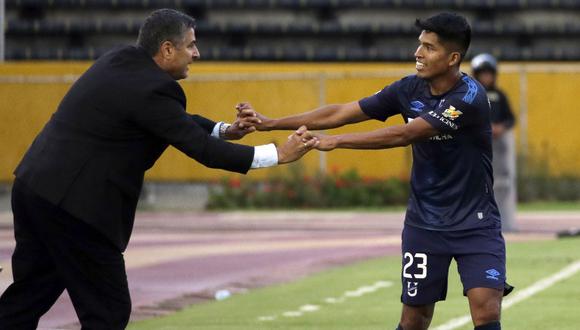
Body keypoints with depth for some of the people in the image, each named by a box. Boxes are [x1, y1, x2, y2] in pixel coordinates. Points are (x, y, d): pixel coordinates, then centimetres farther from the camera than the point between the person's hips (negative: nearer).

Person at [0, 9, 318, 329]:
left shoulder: (120, 60, 10)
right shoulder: (151, 89, -17)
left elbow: (175, 121, 22)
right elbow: (201, 149, -14)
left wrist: (224, 130, 11)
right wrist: (279, 154, -9)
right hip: (74, 206, -9)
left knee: (29, 294, 16)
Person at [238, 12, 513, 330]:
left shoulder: (469, 97, -21)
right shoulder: (410, 89, -2)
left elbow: (404, 135, -28)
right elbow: (341, 113, -1)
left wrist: (336, 141, -29)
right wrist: (271, 123, -7)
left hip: (475, 223, -5)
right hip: (424, 223, 5)